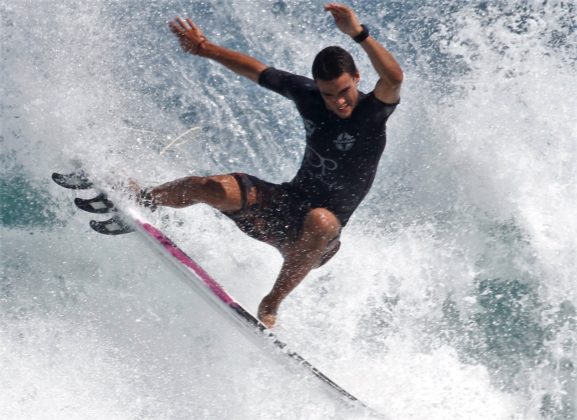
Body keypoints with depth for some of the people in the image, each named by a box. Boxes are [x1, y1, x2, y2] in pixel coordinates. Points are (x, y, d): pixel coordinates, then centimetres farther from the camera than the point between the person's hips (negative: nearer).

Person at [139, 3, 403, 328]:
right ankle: (139, 200, 11)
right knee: (209, 188, -17)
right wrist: (205, 49, 11)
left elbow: (394, 78, -40)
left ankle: (271, 305, -27)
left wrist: (359, 33, -51)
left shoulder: (372, 112, -18)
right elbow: (256, 70, 9)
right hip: (286, 204, 4)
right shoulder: (307, 94, -4)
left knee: (320, 221, -42)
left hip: (319, 235, -4)